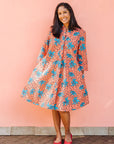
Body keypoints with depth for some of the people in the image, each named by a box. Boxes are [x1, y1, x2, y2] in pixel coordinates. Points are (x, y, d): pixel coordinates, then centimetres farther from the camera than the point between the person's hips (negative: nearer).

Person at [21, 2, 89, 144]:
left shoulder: (79, 33, 0)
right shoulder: (53, 30, 6)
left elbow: (82, 55, 3)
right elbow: (44, 48, 10)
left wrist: (82, 72, 3)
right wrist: (39, 65, 7)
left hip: (68, 72, -3)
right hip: (51, 70, 3)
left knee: (62, 105, -4)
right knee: (53, 104, 6)